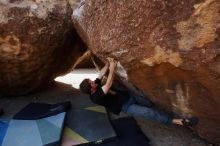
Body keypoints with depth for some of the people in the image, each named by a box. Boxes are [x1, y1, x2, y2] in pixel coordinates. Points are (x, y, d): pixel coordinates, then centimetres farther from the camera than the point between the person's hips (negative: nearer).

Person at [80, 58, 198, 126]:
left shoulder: (96, 85, -1)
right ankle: (176, 121, -7)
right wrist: (112, 68, -26)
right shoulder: (95, 97, -23)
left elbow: (102, 73, 3)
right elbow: (108, 85, -32)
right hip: (126, 107, -8)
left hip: (128, 95, 8)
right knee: (149, 113, -16)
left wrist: (108, 62, -11)